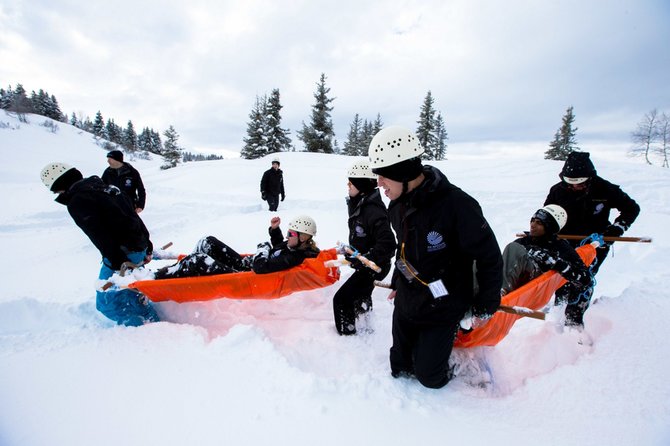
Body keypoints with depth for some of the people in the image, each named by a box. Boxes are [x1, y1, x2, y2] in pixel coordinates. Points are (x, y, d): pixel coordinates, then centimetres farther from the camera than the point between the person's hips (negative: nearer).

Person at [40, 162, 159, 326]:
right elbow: (133, 215, 16)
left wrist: (121, 266, -20)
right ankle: (154, 322, 30)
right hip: (140, 247, 9)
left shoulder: (76, 202, -10)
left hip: (122, 255, -9)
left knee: (108, 302, 2)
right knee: (128, 291, 24)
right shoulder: (104, 187, 16)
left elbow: (102, 238, -19)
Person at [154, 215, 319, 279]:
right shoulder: (295, 246, 1)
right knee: (208, 242, 6)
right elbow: (278, 245, 24)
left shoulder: (294, 258, -29)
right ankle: (175, 269, 16)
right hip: (245, 263, 10)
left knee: (196, 260, -17)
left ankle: (155, 279, 1)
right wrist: (274, 229, 8)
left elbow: (261, 267, -35)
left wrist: (264, 247, -16)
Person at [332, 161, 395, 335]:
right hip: (365, 264, 10)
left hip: (373, 268, -10)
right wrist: (352, 254, 10)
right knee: (361, 298, 30)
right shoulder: (359, 204, 1)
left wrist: (362, 261, -31)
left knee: (341, 299, -7)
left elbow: (387, 245, -34)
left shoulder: (374, 211, -30)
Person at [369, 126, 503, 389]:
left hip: (442, 307, -6)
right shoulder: (397, 205, -4)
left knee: (429, 376, 5)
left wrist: (486, 304, -9)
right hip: (406, 301, 7)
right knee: (399, 368, 15)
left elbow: (489, 256, -17)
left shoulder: (456, 205, -28)